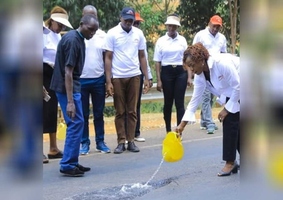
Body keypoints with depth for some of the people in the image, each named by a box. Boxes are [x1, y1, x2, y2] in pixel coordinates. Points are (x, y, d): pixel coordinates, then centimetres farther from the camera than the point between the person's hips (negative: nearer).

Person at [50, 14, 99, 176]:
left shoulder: (79, 39, 10)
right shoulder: (72, 40, -20)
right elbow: (67, 72, -23)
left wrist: (73, 97, 21)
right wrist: (70, 101, -26)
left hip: (73, 87, 10)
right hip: (67, 88, -10)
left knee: (76, 124, 12)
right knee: (76, 123, -9)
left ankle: (72, 162, 17)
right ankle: (67, 165, -5)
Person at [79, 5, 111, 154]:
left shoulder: (102, 35, 5)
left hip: (99, 79, 2)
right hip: (81, 80, -2)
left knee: (99, 113, 9)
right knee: (83, 114, 6)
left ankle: (100, 142, 16)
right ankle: (85, 143, 13)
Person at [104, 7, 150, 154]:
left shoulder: (138, 33, 6)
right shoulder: (112, 33, -3)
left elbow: (142, 56, 11)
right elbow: (108, 58, -3)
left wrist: (146, 78, 5)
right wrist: (108, 81, -8)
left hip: (134, 76, 2)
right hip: (117, 77, -2)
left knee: (132, 111, 5)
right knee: (120, 112, 4)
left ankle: (131, 141, 10)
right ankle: (121, 142, 9)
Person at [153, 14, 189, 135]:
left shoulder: (182, 40, 5)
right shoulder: (161, 41, 1)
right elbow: (157, 62, 1)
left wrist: (189, 76, 3)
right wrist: (158, 80, -4)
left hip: (181, 72, 0)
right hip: (167, 72, 0)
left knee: (180, 102, -3)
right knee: (168, 102, 8)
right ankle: (168, 131, 20)